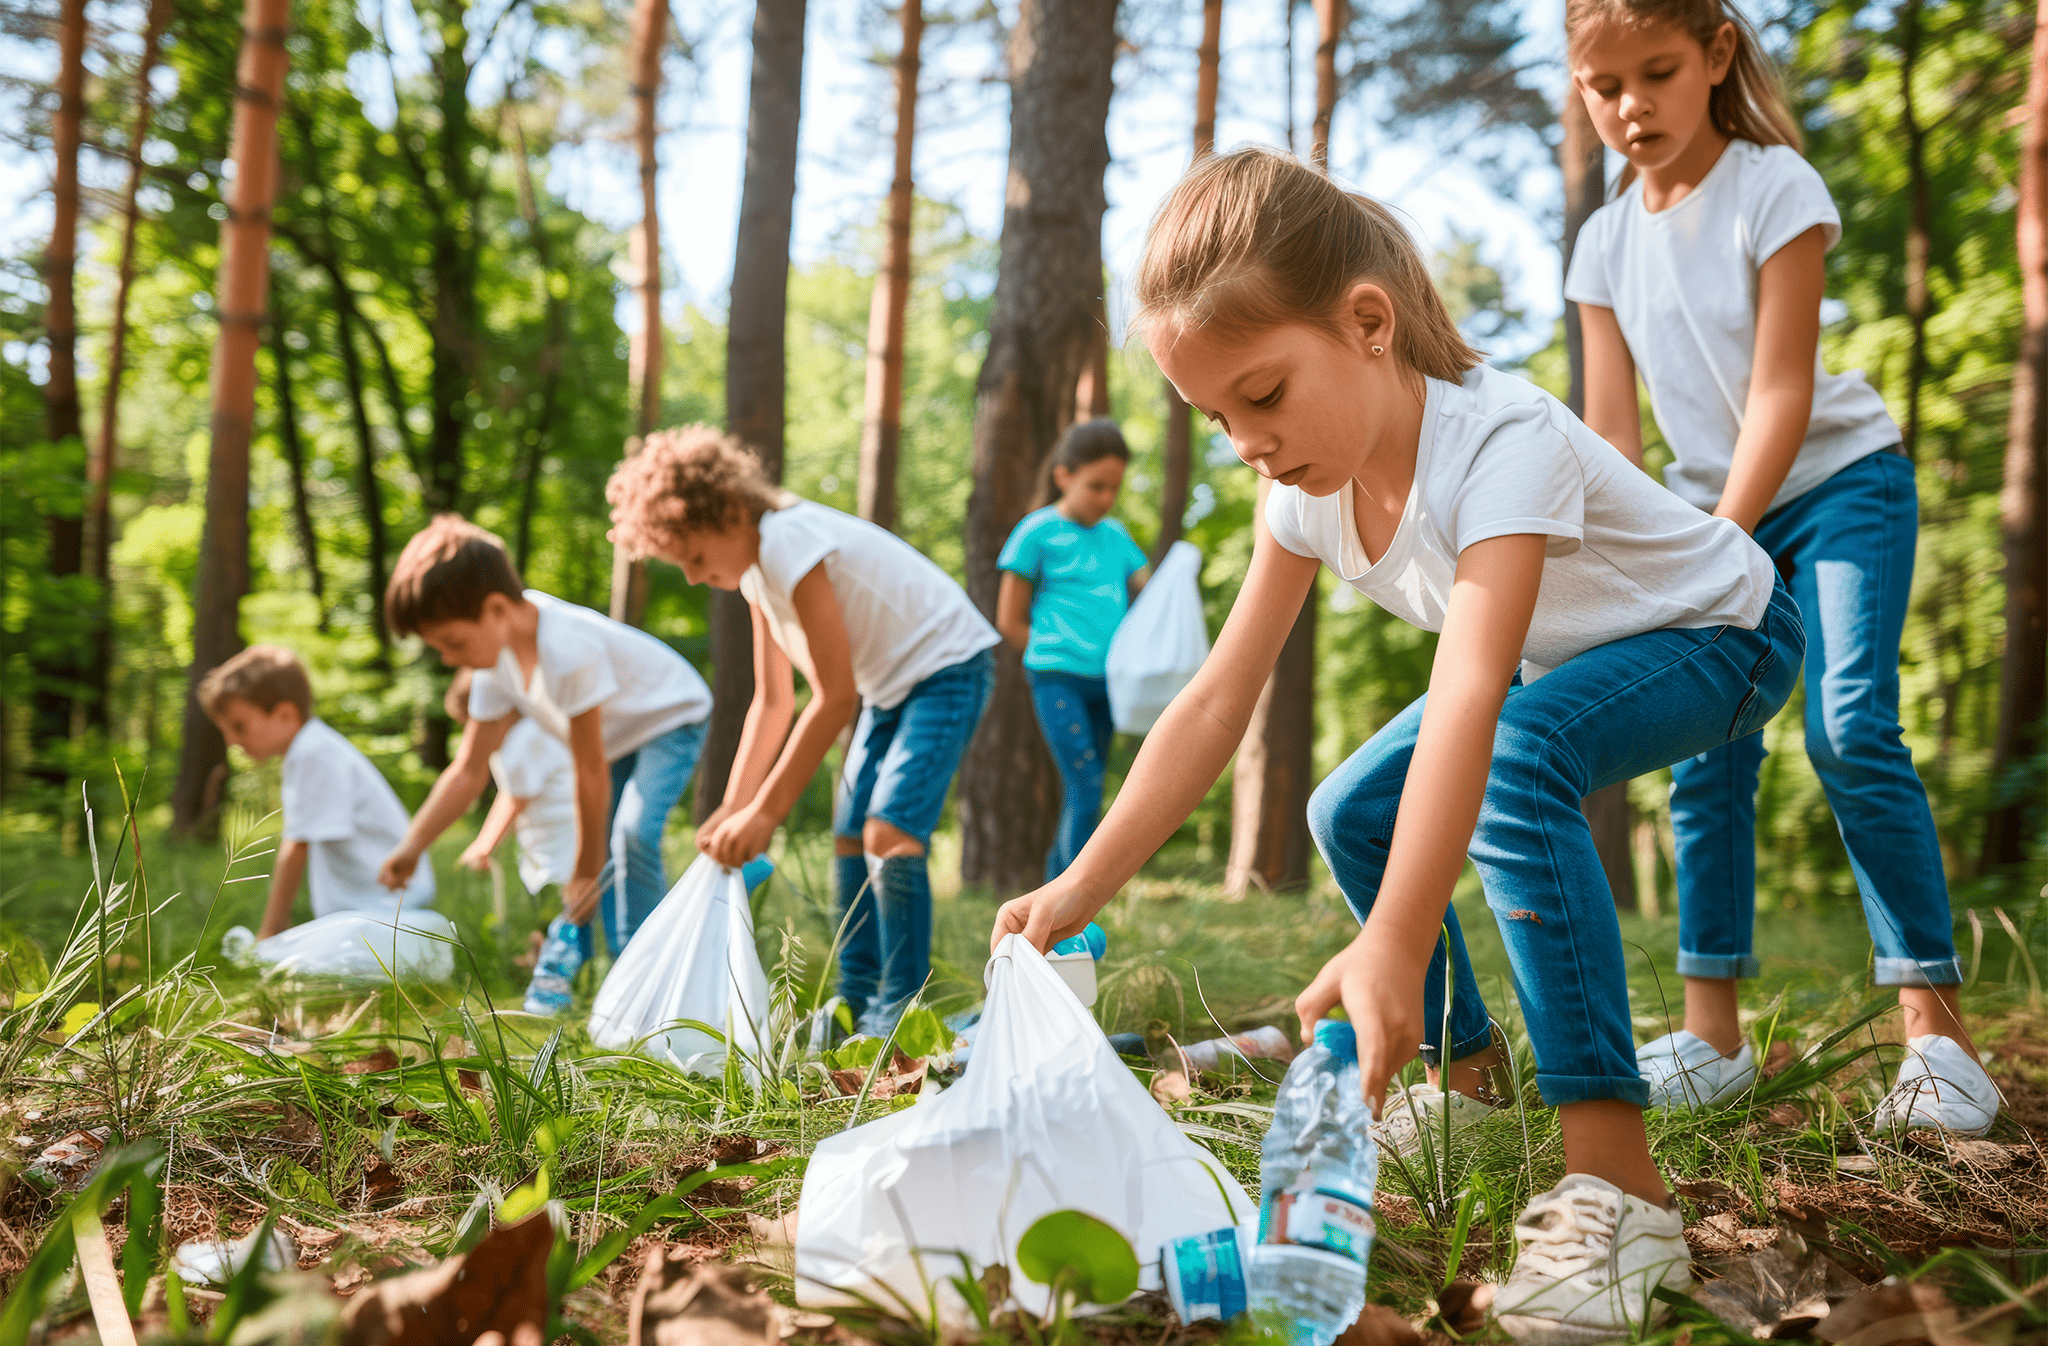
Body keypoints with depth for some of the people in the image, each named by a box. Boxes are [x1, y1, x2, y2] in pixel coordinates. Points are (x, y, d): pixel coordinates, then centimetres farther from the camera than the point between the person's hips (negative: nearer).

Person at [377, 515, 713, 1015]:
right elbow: (469, 770, -6)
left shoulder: (569, 651, -40)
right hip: (615, 740, 8)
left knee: (633, 832, -25)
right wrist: (412, 845, -16)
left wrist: (586, 873, -22)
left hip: (670, 717, -8)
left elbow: (590, 771, -31)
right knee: (592, 848, 3)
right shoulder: (496, 661, -13)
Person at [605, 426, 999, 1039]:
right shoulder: (756, 568, 3)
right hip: (889, 685, 10)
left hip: (948, 665, -10)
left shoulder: (793, 545, -26)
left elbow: (836, 696, -26)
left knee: (891, 830, -21)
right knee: (850, 838, 8)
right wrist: (734, 809, -1)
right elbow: (772, 702, 8)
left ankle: (899, 1017, -16)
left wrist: (765, 812, -23)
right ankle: (857, 1007, 16)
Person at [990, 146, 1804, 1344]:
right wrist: (1082, 888, -20)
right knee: (1353, 814, 0)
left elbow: (1469, 698, -51)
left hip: (1717, 633, -8)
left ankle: (1618, 1189, -35)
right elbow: (1219, 701, -14)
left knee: (1517, 763, -35)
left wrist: (1393, 949, -60)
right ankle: (1465, 1076, 20)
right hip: (1560, 659, 8)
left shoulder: (1502, 439, -38)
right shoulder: (1308, 485, -14)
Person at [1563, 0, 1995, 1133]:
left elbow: (1781, 390, -17)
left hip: (1837, 485, -5)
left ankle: (1935, 1023, -13)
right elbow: (1611, 432, 1)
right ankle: (1711, 1031, 3)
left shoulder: (1773, 187, -13)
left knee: (1849, 731, -19)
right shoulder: (1605, 243, 1)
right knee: (1707, 757, -2)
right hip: (1711, 506, 5)